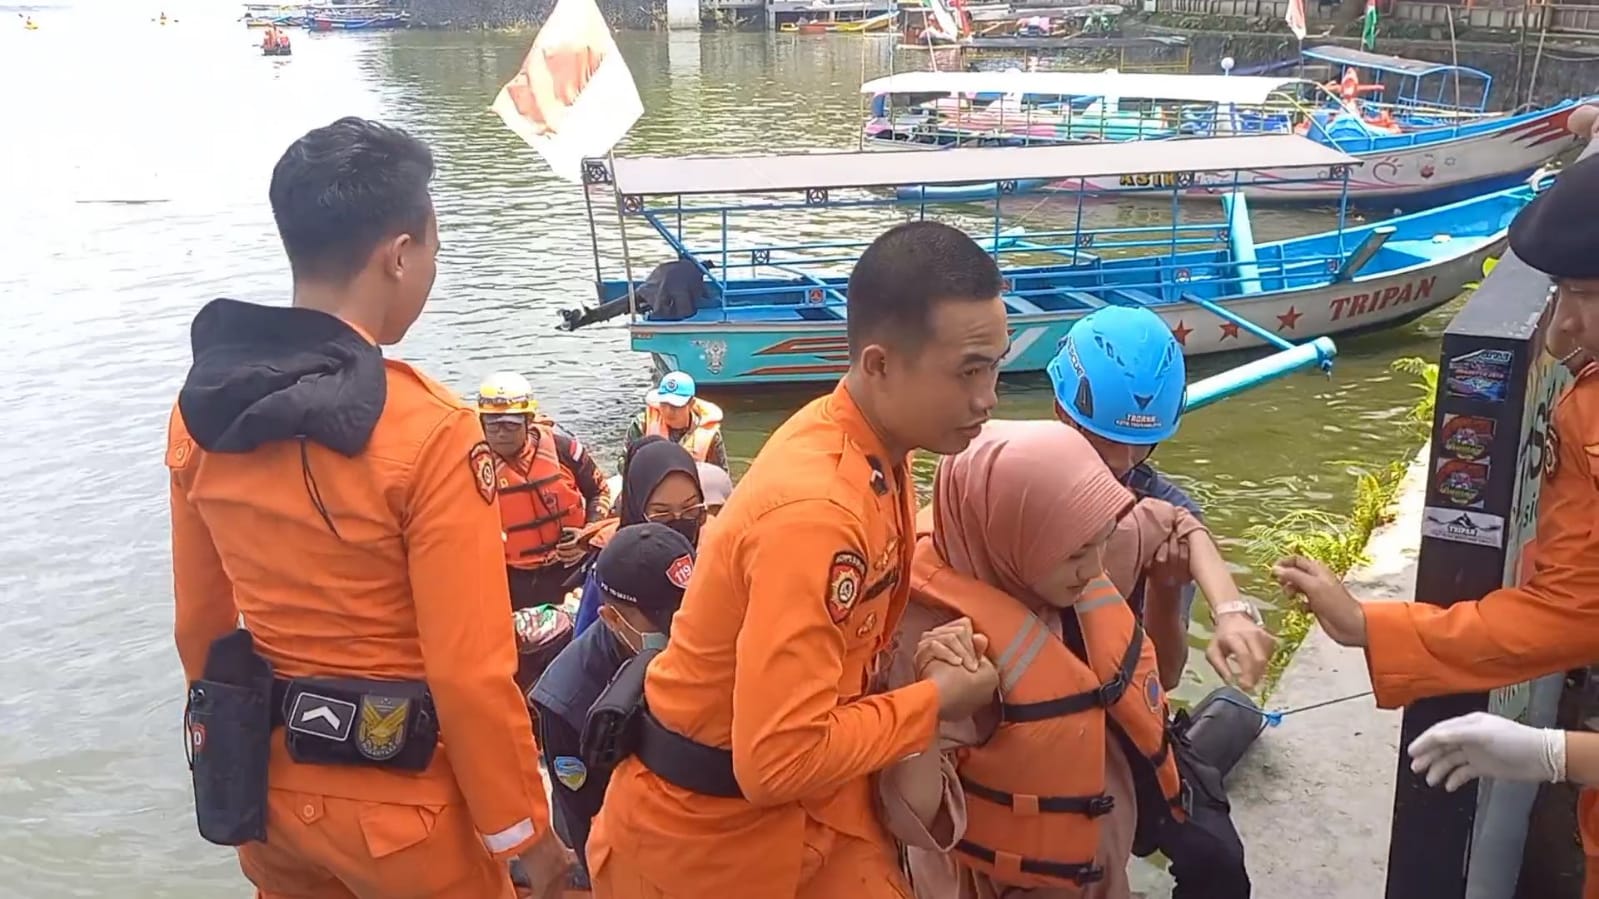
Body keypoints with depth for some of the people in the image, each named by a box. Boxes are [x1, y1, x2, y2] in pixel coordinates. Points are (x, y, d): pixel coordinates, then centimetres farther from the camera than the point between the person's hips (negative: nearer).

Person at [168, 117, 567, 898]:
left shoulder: (203, 406, -5)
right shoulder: (428, 431, -24)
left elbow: (199, 620, 5)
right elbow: (470, 671, -21)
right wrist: (527, 833, -9)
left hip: (264, 783, 6)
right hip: (397, 803, -5)